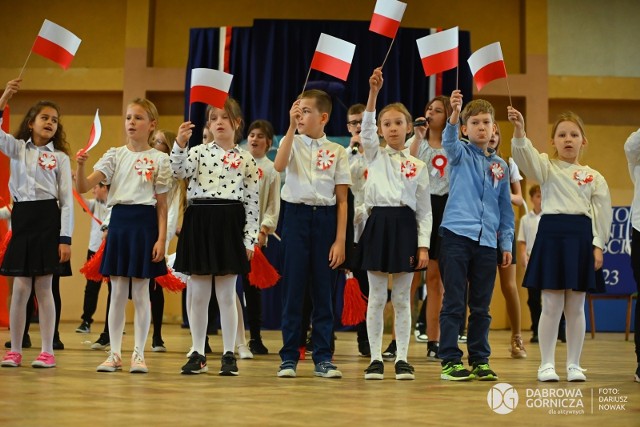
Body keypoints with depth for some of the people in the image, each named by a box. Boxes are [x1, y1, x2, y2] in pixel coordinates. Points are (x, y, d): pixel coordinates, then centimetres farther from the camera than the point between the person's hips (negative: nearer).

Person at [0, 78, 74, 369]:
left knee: (43, 287, 0)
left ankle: (48, 352, 6)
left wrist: (65, 239, -8)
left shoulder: (60, 158, 5)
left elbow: (66, 201, 0)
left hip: (49, 219, -1)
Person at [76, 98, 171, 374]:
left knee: (140, 292, 2)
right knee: (118, 292, 6)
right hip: (119, 221, 2)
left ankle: (138, 354, 10)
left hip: (145, 222, -2)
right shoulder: (115, 155, 5)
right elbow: (83, 187, -4)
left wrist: (161, 239, -6)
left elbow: (161, 204, 1)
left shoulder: (159, 159, 1)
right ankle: (115, 354, 13)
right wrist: (81, 165, -23)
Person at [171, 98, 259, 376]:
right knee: (198, 294, 6)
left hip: (229, 226, -1)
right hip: (199, 224, 1)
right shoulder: (199, 152, 6)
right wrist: (180, 144, -27)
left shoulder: (246, 160, 5)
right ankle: (198, 354, 15)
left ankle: (229, 355, 10)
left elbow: (252, 203, 4)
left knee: (226, 294, 2)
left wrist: (249, 239, 0)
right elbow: (179, 171, -13)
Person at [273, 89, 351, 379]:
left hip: (325, 218, 1)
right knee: (293, 289, 1)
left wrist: (340, 240, -3)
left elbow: (342, 200, 3)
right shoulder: (292, 143, 4)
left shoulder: (337, 151, 5)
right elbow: (279, 165, -20)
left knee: (324, 290, 5)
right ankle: (289, 357, 8)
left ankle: (323, 358, 13)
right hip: (296, 216, -1)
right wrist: (291, 127, -23)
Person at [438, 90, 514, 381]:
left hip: (487, 241, 4)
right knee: (454, 303, -2)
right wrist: (454, 114, -39)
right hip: (457, 236, -4)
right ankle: (450, 360, 3)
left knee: (481, 306, 9)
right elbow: (449, 141, -21)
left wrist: (506, 243, 11)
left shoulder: (500, 166, 14)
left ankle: (480, 360, 18)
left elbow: (505, 208, 17)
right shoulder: (460, 154, 4)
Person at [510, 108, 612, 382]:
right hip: (551, 235, -1)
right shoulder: (546, 167, 6)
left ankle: (573, 364, 14)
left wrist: (597, 245, -3)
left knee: (575, 307, 6)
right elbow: (524, 156, -14)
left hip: (581, 237, 2)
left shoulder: (594, 177, 10)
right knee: (551, 305, 0)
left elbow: (602, 214, 7)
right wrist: (519, 131, -31)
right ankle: (547, 364, 8)